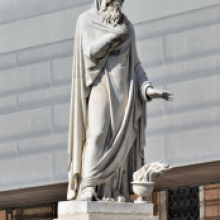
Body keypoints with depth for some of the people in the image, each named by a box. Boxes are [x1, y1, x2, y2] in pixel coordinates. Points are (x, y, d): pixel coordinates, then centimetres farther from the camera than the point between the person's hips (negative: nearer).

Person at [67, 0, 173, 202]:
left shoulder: (127, 26, 15)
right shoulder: (87, 20, 2)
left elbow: (134, 63, 13)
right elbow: (91, 51, -13)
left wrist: (148, 88, 0)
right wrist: (117, 33, -10)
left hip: (123, 88, 4)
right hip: (100, 84, -4)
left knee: (120, 138, -4)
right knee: (97, 134, -19)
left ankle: (113, 192, -6)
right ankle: (88, 188, -18)